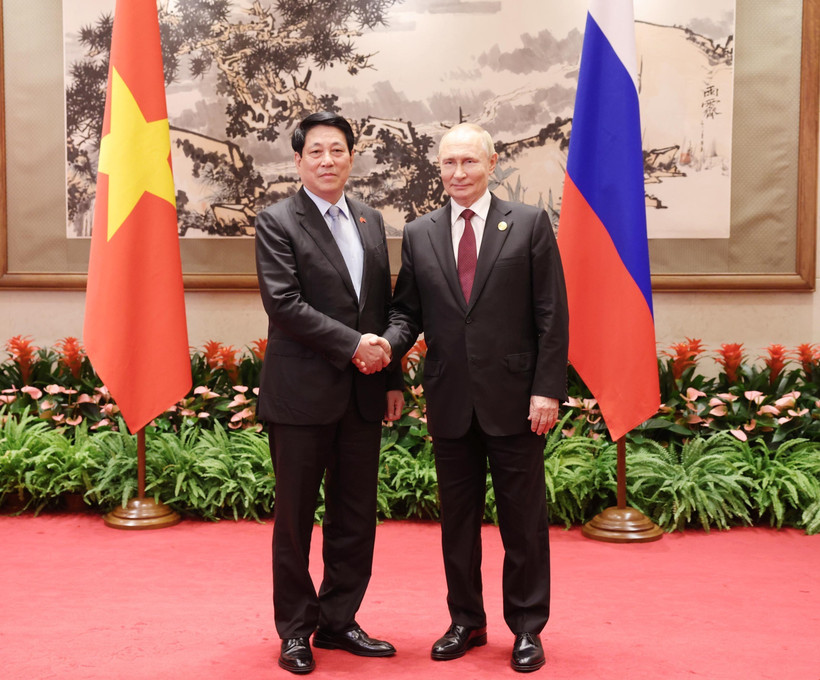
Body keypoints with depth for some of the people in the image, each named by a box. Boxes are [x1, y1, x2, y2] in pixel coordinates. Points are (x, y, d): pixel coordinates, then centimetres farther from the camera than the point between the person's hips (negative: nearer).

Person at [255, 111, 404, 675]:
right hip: (302, 394, -5)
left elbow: (384, 306, 15)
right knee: (296, 516, 6)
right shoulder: (277, 223, -4)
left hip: (363, 395, 5)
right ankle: (296, 630, 20)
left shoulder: (371, 221, 13)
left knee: (357, 517, 11)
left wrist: (392, 379, 10)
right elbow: (285, 304, -15)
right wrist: (353, 344, -17)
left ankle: (338, 620, 26)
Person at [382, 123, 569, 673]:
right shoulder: (419, 235, 8)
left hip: (514, 399, -3)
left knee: (524, 518, 7)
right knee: (458, 518, 13)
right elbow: (408, 311, 10)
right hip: (450, 401, 3)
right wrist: (390, 342, -13)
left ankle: (527, 628, 22)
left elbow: (552, 315, -4)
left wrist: (547, 389, -10)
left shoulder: (530, 225, -1)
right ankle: (467, 622, 29)